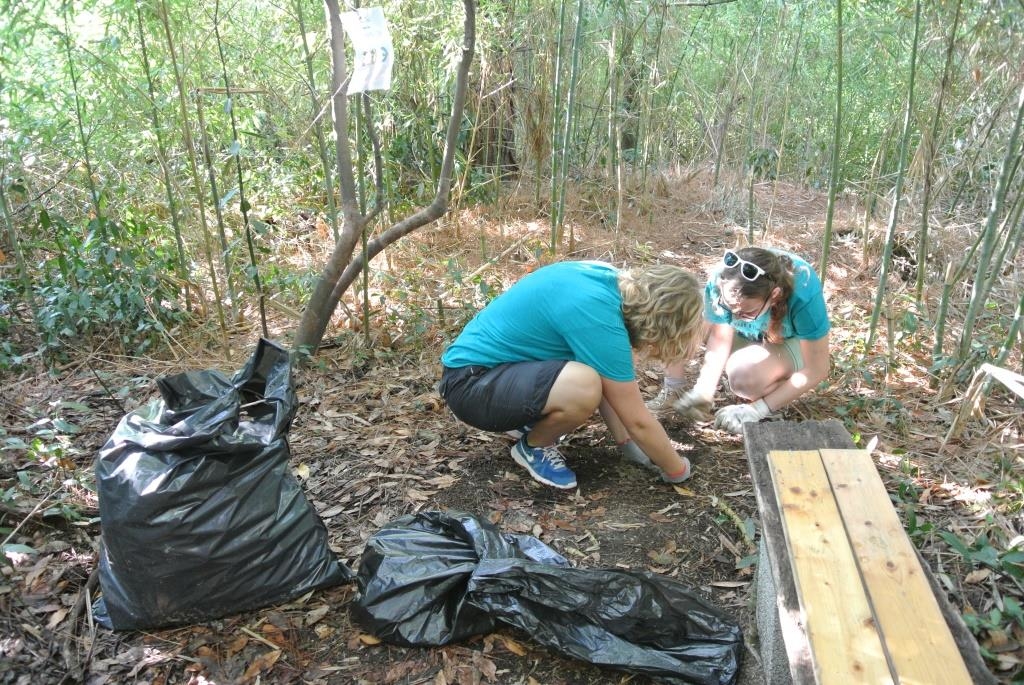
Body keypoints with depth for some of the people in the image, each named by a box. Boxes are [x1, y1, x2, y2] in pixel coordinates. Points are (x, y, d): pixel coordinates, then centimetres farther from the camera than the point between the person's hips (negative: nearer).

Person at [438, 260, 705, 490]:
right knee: (585, 387, -32)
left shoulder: (610, 279, -2)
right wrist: (677, 470, -4)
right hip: (471, 383, -9)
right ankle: (532, 447, -2)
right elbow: (637, 421, -19)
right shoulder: (596, 312, -28)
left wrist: (628, 443, 11)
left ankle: (529, 419, 16)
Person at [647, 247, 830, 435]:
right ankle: (673, 389, -7)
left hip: (787, 342, -3)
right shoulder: (722, 280, -31)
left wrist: (759, 409, -33)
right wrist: (702, 392, -32)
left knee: (744, 375, -37)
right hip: (742, 336, 3)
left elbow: (817, 370, -28)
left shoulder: (803, 294, -38)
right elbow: (719, 340, -19)